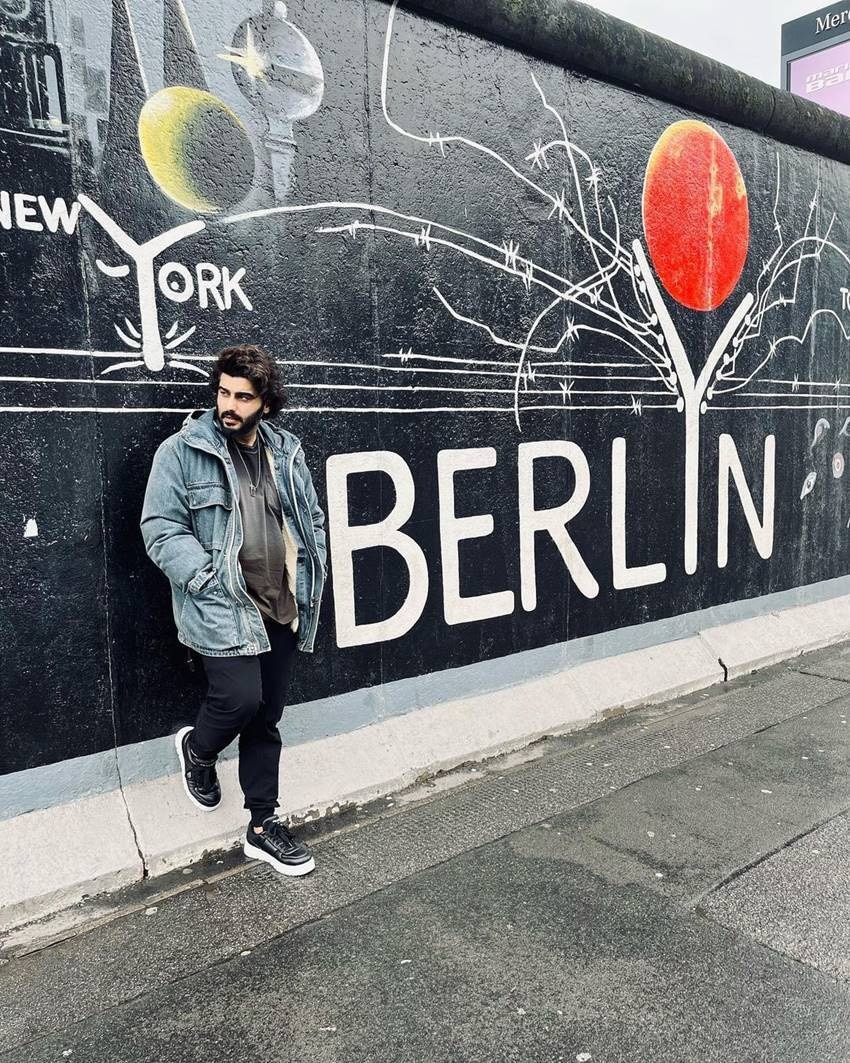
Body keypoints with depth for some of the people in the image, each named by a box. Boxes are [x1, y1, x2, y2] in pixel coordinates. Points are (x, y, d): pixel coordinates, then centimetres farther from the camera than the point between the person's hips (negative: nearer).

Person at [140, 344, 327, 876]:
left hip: (282, 609, 5)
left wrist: (311, 583, 7)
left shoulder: (286, 451, 9)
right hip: (222, 608, -4)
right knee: (240, 698, -16)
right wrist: (211, 581, -16)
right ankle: (198, 749, 21)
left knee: (267, 718, 10)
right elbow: (161, 529, -8)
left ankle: (264, 826, 26)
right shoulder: (182, 452, -4)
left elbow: (313, 519, 16)